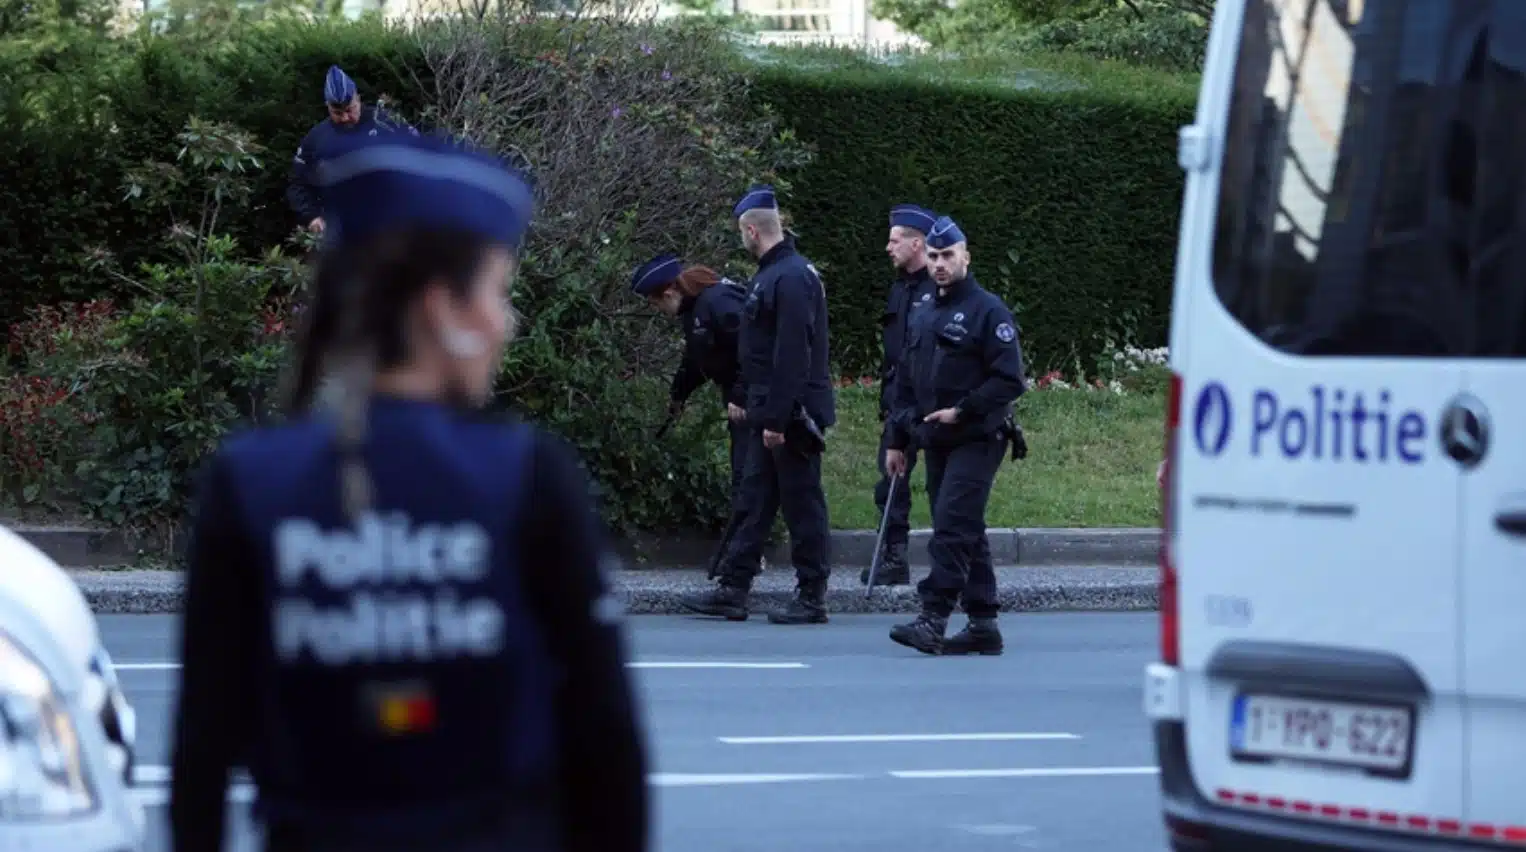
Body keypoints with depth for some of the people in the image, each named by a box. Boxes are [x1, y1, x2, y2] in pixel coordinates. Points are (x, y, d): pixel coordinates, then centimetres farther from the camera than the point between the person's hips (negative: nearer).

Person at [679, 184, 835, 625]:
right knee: (755, 500, 11)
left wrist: (777, 419, -24)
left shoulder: (792, 278, -18)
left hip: (791, 413, -10)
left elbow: (792, 356, -24)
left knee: (801, 503, -2)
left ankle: (812, 597, 4)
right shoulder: (774, 273, 15)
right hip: (768, 414, 10)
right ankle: (733, 589, 14)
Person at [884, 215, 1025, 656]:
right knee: (966, 534, 9)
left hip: (976, 440, -8)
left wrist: (961, 411, -17)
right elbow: (905, 383, 23)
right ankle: (982, 625, 12)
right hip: (936, 442, 8)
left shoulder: (987, 310, -6)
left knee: (952, 527, -16)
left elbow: (1010, 380, -12)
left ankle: (933, 618, -22)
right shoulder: (925, 317, 17)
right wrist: (897, 440, 18)